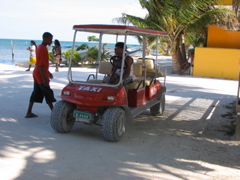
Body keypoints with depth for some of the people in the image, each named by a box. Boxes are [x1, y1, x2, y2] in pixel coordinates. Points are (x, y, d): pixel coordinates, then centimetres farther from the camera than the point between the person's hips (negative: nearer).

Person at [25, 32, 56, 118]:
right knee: (48, 93, 0)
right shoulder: (43, 49, -19)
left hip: (37, 74, 10)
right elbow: (40, 65, -24)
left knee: (36, 93, 12)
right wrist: (45, 78, -24)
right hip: (41, 75, -10)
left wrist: (48, 72, 28)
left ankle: (29, 112, 14)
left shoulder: (40, 47, 12)